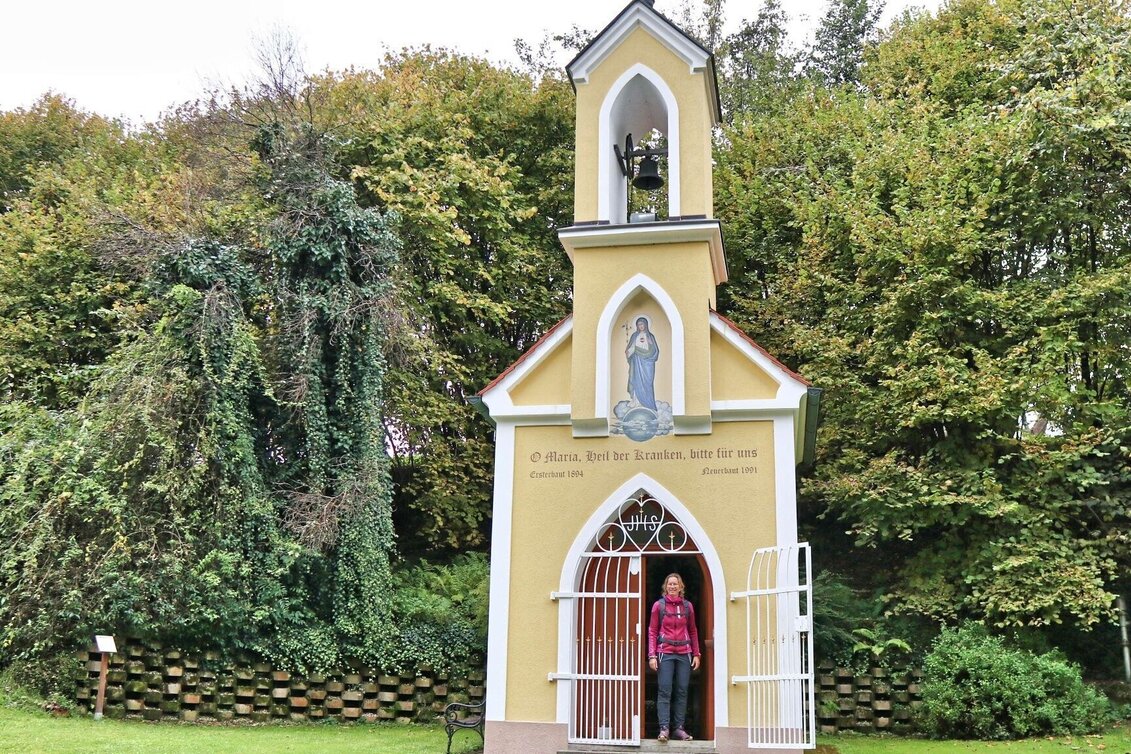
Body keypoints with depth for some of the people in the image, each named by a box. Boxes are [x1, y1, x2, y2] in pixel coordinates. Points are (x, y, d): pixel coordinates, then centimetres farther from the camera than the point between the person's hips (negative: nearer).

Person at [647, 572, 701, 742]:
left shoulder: (687, 606, 10)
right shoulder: (659, 605, 3)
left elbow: (693, 631, 14)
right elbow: (652, 631, 1)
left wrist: (696, 654, 7)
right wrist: (652, 656, -7)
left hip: (684, 654, 3)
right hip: (665, 653, -3)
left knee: (682, 691, 3)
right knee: (665, 691, -7)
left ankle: (678, 728, 7)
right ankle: (664, 728, -7)